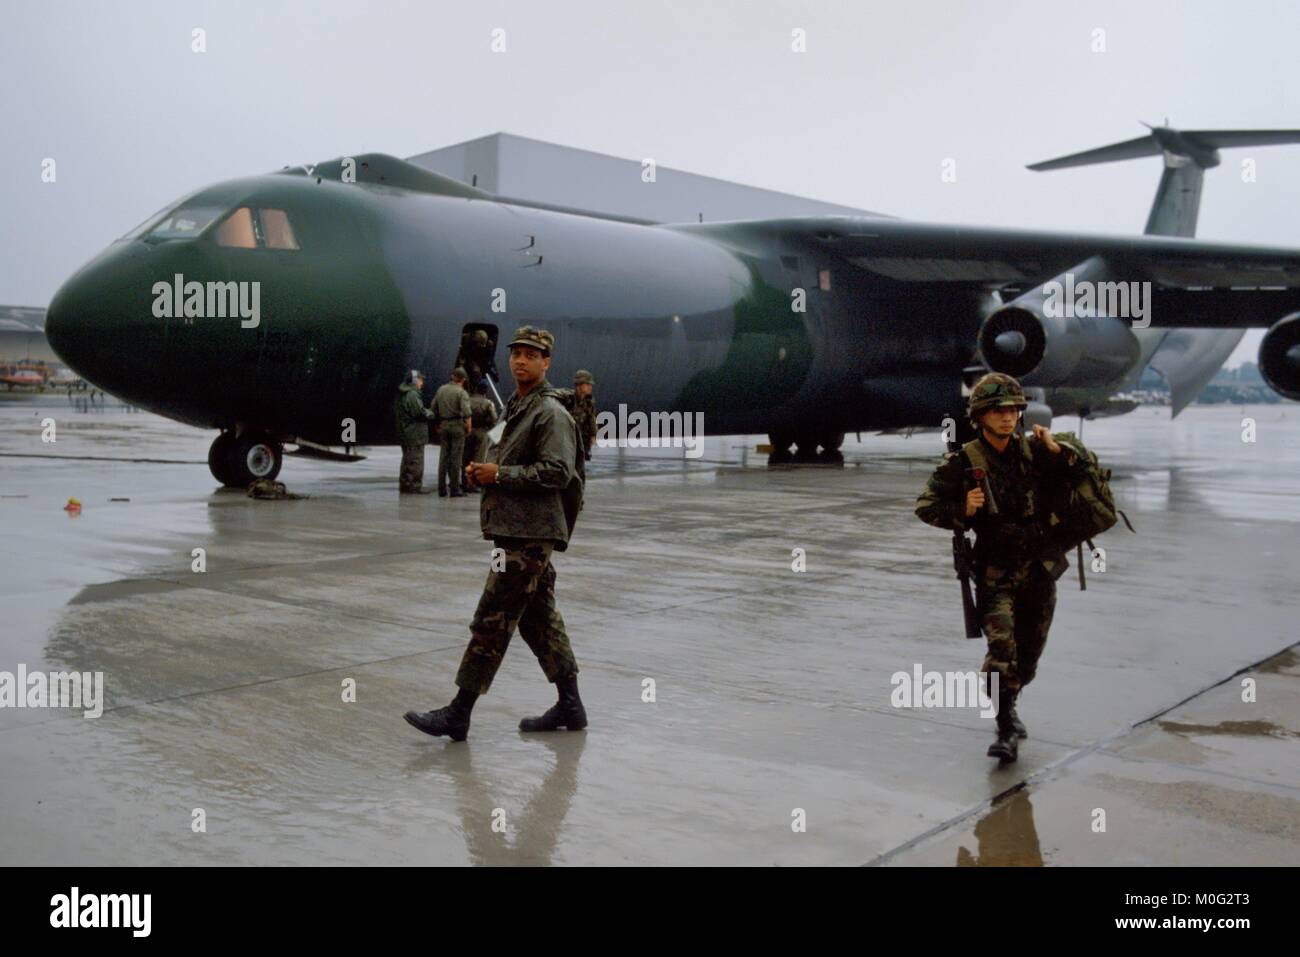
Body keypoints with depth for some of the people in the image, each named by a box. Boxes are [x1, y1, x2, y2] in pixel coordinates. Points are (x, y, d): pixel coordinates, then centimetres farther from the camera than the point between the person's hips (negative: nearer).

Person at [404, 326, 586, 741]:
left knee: (492, 621, -7)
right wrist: (482, 470, 8)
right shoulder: (516, 407, 19)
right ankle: (569, 706, 21)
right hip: (520, 530, 10)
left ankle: (458, 713, 0)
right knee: (540, 617, 13)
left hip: (528, 533, -10)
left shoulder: (551, 412, -10)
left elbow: (557, 471, -19)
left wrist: (500, 474, -18)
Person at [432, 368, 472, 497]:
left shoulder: (441, 389, 7)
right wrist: (468, 426, -7)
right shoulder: (461, 392, -10)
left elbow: (434, 407, 12)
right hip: (457, 425, -5)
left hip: (443, 425, 5)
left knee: (443, 456, 10)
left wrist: (437, 423, 18)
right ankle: (455, 489, 1)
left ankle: (442, 488, 12)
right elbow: (466, 411, -19)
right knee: (456, 457, -1)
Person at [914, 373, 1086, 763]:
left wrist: (1057, 452, -11)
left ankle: (1008, 705, 42)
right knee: (1001, 646, -20)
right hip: (995, 573, -4)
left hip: (1040, 570, 4)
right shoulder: (962, 463, -11)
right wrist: (963, 512, -23)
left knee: (1029, 652, 16)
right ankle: (1006, 730, -9)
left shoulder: (1033, 450, -2)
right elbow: (925, 506, -7)